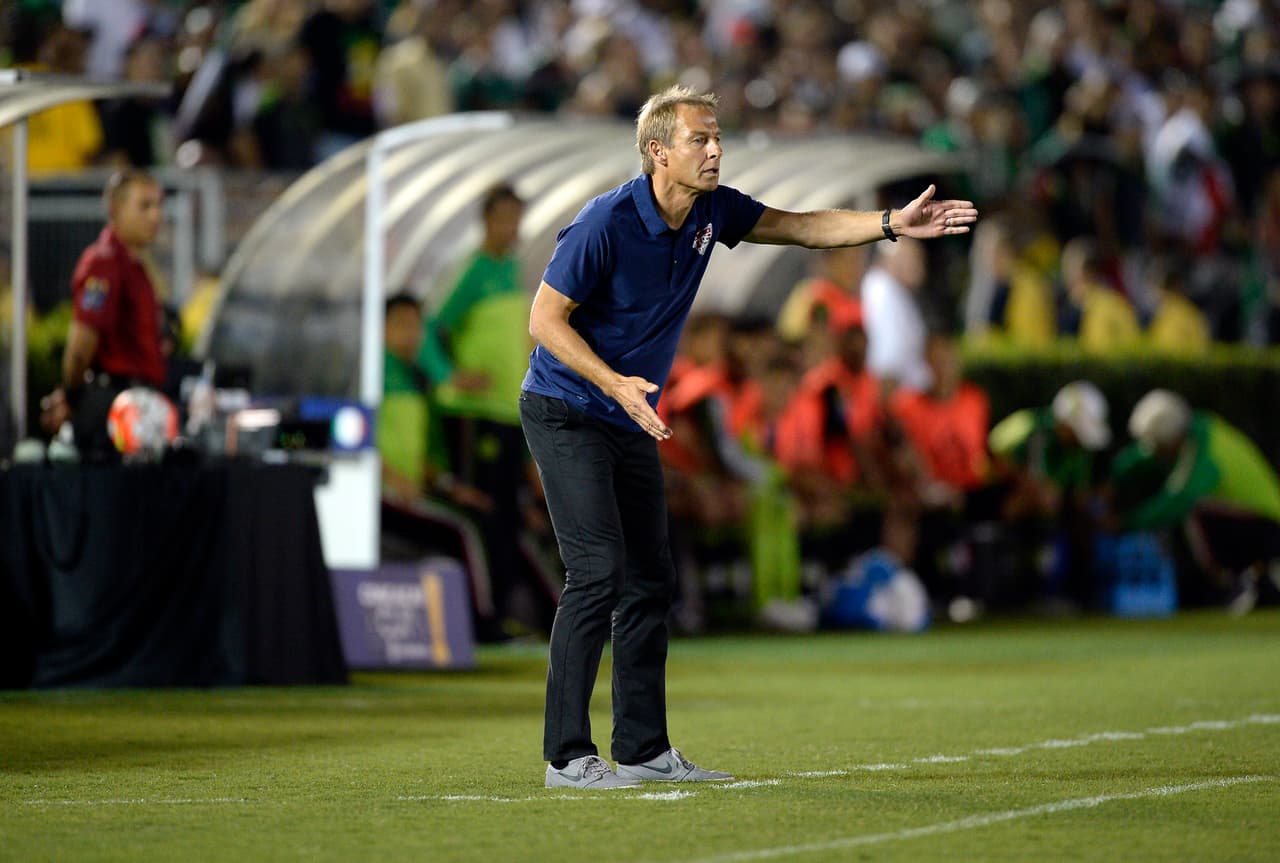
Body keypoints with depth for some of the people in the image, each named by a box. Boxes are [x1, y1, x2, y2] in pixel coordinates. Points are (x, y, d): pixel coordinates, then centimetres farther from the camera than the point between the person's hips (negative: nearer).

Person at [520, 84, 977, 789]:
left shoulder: (711, 210, -1)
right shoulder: (606, 223, -22)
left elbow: (801, 227, 8)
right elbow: (545, 319, -17)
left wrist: (893, 224, -6)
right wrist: (615, 383, -27)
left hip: (630, 423, 8)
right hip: (565, 413, -8)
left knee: (651, 580, 7)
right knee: (598, 572, -17)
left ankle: (643, 748, 15)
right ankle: (566, 755, -15)